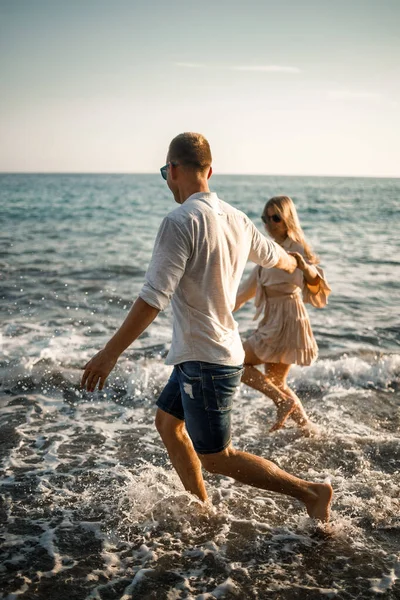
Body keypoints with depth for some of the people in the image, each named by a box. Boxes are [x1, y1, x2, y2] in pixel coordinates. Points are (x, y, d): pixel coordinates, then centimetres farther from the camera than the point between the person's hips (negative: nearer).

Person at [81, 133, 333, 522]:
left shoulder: (180, 221, -20)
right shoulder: (236, 219, 5)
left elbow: (154, 298, -25)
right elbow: (274, 257, 24)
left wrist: (110, 352, -19)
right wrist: (296, 266, 47)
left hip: (206, 361, -9)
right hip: (201, 354, 9)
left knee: (215, 458, 4)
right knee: (167, 422, 22)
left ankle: (311, 492, 10)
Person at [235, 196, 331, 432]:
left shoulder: (297, 248, -13)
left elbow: (316, 287, -27)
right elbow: (253, 283, 22)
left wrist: (306, 267, -48)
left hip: (287, 321, -8)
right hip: (273, 321, 8)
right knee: (276, 383, 15)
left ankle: (284, 402, -4)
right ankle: (307, 427, 26)